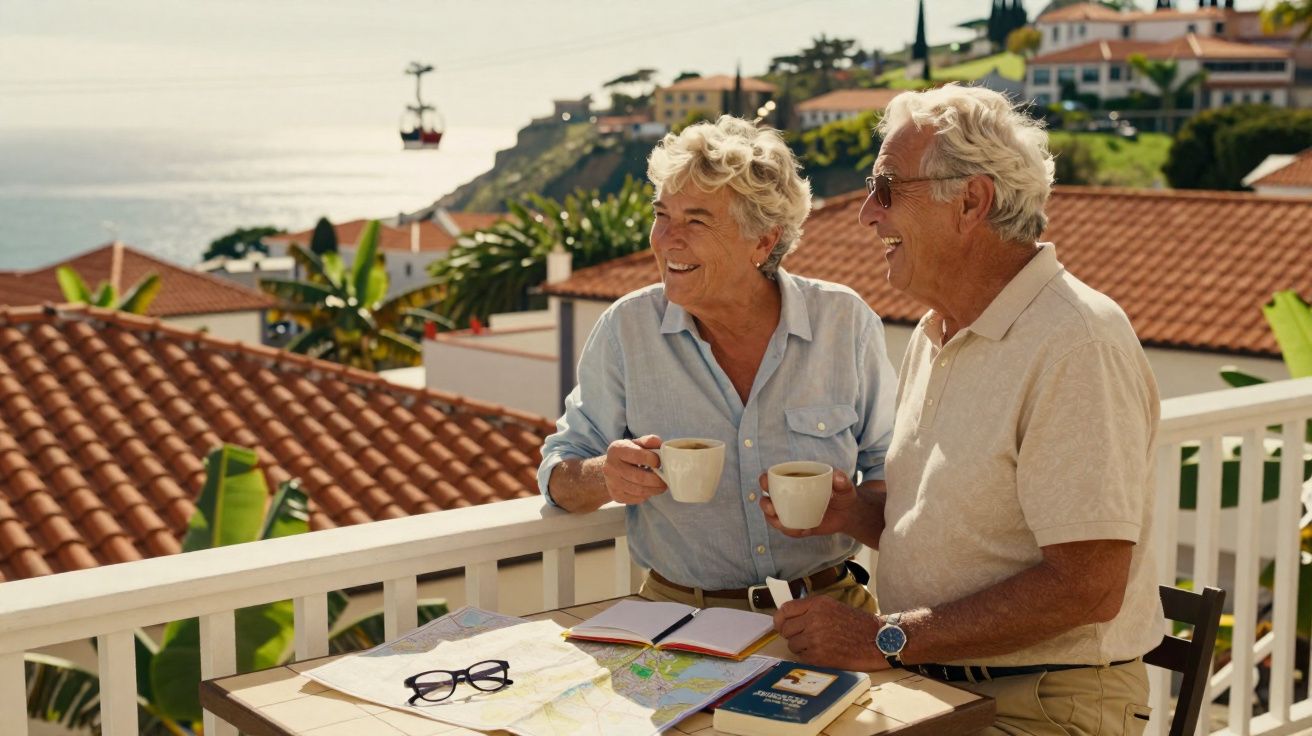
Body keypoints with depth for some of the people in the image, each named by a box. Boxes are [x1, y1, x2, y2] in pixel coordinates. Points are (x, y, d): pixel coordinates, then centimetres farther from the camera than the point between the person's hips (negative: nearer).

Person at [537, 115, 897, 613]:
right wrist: (605, 477, -17)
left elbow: (895, 468, 8)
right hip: (677, 610, 0)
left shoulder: (846, 323, 0)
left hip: (823, 609, 0)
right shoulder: (626, 329, -1)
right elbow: (559, 472, 6)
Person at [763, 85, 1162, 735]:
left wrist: (886, 638, -19)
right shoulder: (934, 334, 12)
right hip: (925, 679, 8)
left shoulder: (1076, 342, -18)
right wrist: (853, 513, 2)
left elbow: (1087, 586, -23)